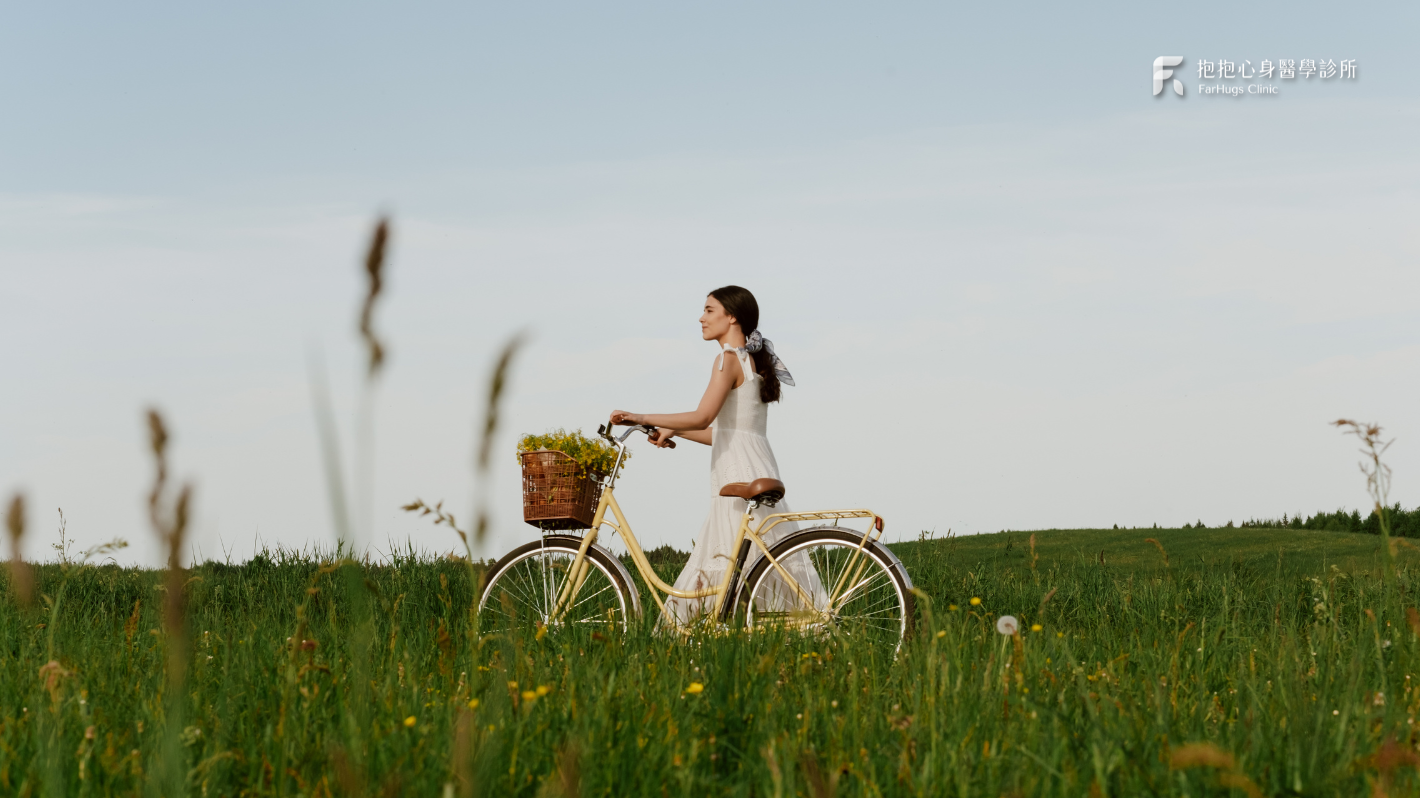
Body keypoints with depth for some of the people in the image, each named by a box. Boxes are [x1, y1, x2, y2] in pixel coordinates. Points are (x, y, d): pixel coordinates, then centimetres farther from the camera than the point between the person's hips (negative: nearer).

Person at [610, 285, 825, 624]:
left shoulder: (729, 359, -8)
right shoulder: (754, 361, 20)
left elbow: (702, 418, -19)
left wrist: (642, 418, -14)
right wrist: (673, 431, 18)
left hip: (740, 477, -10)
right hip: (761, 471, 10)